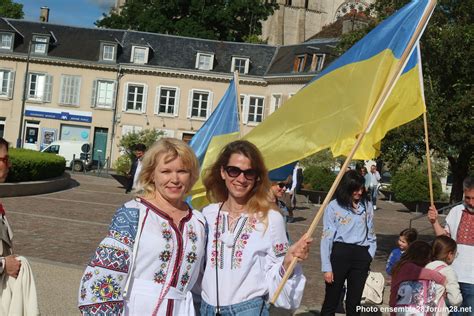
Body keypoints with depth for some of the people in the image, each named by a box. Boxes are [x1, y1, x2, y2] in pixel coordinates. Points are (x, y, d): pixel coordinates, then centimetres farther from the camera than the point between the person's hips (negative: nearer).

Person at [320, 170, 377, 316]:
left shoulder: (367, 205, 8)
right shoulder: (334, 206, -3)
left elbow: (371, 233, 17)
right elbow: (326, 237, -4)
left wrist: (369, 255, 7)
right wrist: (327, 267, -9)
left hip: (361, 256, 3)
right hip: (340, 253, -3)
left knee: (353, 303, 11)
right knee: (331, 301, 3)